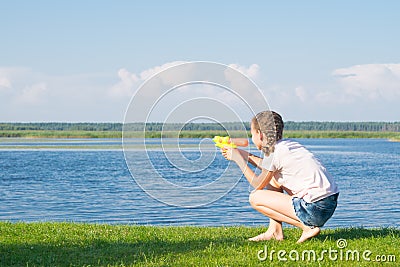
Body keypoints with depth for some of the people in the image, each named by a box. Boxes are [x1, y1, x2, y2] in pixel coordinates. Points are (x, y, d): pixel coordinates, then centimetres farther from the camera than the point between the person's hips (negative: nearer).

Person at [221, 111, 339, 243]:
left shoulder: (274, 152, -9)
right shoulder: (288, 143, 15)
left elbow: (258, 184, 3)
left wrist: (238, 159, 13)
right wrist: (247, 156, 35)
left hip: (315, 210, -9)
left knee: (255, 198, -1)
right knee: (271, 176, 22)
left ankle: (307, 227, -5)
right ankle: (275, 231, 19)